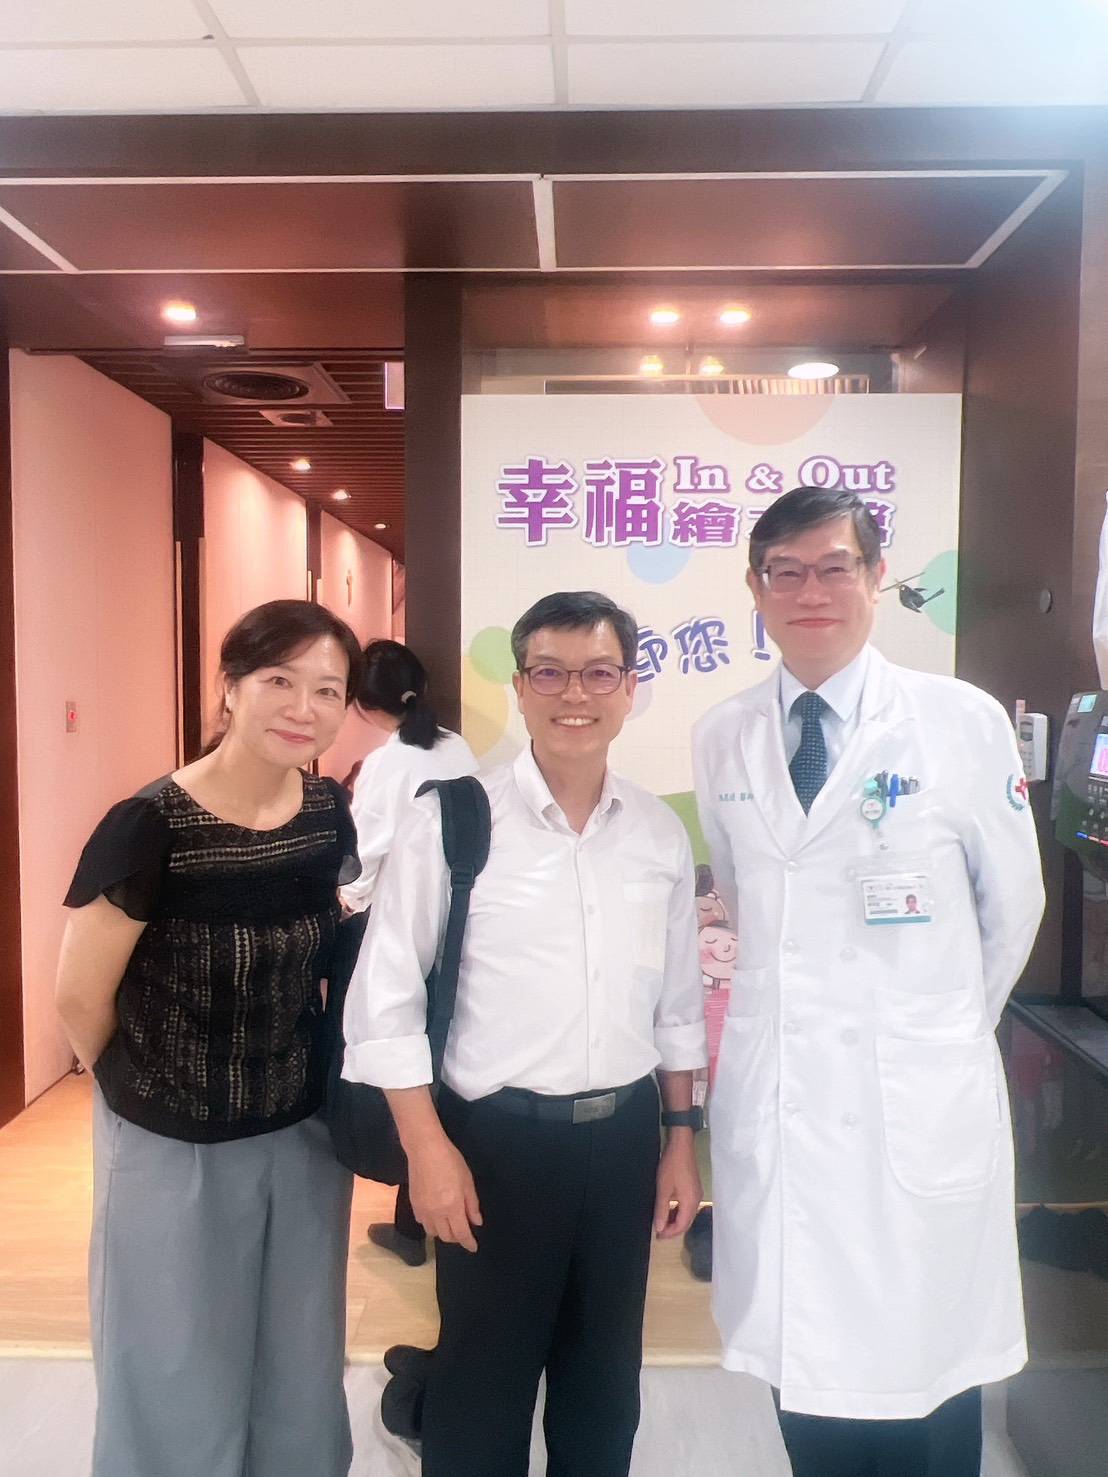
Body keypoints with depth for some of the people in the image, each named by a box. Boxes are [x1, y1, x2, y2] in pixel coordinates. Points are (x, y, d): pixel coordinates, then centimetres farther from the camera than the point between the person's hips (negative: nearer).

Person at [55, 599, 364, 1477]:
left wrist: (306, 1073, 12)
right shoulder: (150, 827, -24)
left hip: (305, 1133, 5)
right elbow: (81, 997, -12)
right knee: (181, 1382, 17)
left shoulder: (329, 814, -7)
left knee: (300, 1369, 22)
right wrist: (150, 1090, 4)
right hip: (173, 1149, -4)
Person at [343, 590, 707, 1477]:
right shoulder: (454, 819, -13)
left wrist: (681, 1138, 11)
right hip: (499, 1137, -4)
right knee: (482, 1387, 15)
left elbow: (678, 1000, 9)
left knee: (606, 1382, 22)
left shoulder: (661, 833, 0)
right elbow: (385, 992, -10)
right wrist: (428, 1148, -11)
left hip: (626, 1137, 4)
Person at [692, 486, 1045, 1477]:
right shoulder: (721, 739, 2)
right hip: (772, 1103, 3)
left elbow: (1012, 907, 5)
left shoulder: (965, 722, -7)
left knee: (924, 1390, 9)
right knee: (803, 1377, 16)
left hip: (920, 1109, -2)